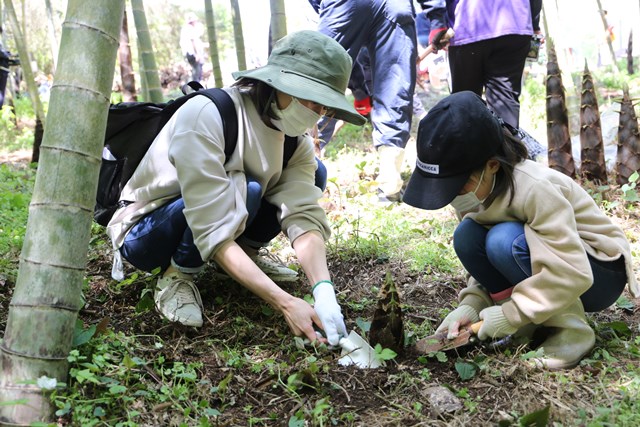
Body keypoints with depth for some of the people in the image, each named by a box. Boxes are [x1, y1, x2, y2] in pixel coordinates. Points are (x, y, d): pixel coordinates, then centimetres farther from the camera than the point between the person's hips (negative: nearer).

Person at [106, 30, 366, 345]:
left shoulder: (297, 142, -12)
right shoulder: (205, 116, -32)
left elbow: (304, 216, -22)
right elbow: (213, 233, -37)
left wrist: (324, 291, -39)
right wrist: (286, 303, -42)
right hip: (144, 234, -6)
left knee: (314, 173, -6)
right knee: (242, 191, -36)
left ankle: (243, 257, 3)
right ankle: (176, 275, -13)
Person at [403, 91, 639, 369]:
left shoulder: (535, 190, -32)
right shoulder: (477, 186, -9)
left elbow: (573, 274, -35)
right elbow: (485, 261, 1)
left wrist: (511, 314, -29)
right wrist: (471, 305, -16)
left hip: (599, 273, -7)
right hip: (545, 257, 7)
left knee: (504, 241, -33)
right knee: (467, 237, -18)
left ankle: (573, 329, -14)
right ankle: (537, 322, -6)